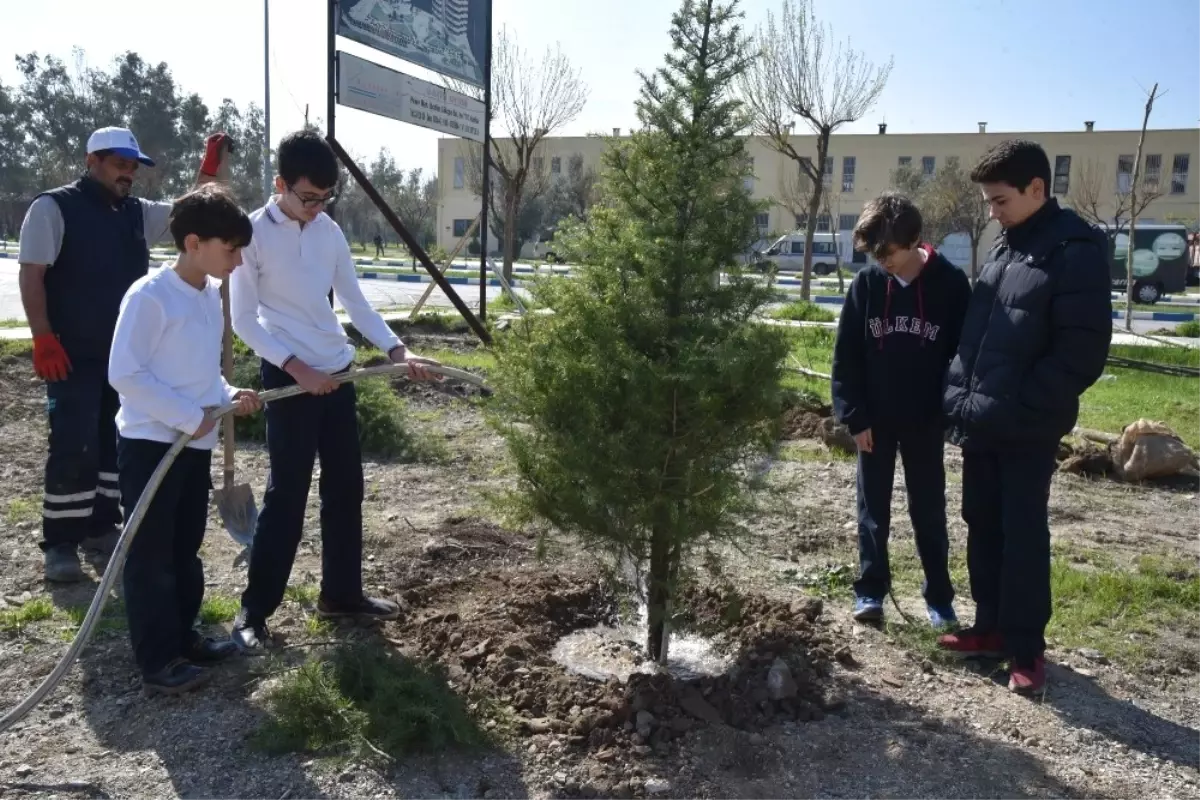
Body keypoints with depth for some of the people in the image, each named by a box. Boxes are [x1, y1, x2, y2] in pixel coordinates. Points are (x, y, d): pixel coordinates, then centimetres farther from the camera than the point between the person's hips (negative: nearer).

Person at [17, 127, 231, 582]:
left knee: (116, 443, 12)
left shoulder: (137, 214, 11)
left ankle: (100, 526, 25)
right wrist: (43, 339, -17)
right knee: (73, 447, -8)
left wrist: (209, 169, -4)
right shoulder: (54, 207, -6)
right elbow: (31, 276, -10)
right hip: (73, 356, -6)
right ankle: (59, 544, 2)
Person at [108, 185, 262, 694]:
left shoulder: (212, 295, 7)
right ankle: (158, 662, 13)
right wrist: (190, 416, -19)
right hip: (150, 445, -8)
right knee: (151, 556, 3)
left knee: (186, 549, 18)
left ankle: (182, 637, 32)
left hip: (196, 445, 8)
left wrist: (228, 397, 0)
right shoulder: (149, 296, -17)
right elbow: (123, 374, -19)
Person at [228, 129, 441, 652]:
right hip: (288, 377, -6)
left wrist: (396, 350, -2)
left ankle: (341, 593, 25)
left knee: (345, 487, 11)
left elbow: (355, 301, 10)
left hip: (338, 373, 6)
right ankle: (254, 610, 10)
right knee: (287, 495, -3)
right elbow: (244, 321, -10)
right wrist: (296, 368, -18)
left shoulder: (330, 231, 6)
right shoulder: (254, 234, -10)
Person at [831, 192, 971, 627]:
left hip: (925, 420, -1)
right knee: (873, 507, 10)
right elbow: (846, 356, -2)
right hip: (874, 418, 1)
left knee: (929, 511, 8)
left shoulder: (951, 284, -10)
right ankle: (871, 590, 22)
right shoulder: (866, 284, -6)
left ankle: (939, 597, 21)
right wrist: (854, 416, -6)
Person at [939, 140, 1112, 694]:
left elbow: (1081, 354, -16)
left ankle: (1026, 647, 17)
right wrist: (961, 395, 6)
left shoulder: (1077, 251, -11)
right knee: (982, 525, 14)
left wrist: (1012, 408, -17)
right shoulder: (1002, 246, 11)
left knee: (1024, 536, 3)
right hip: (980, 424, 7)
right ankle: (992, 627, 29)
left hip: (1027, 430, -7)